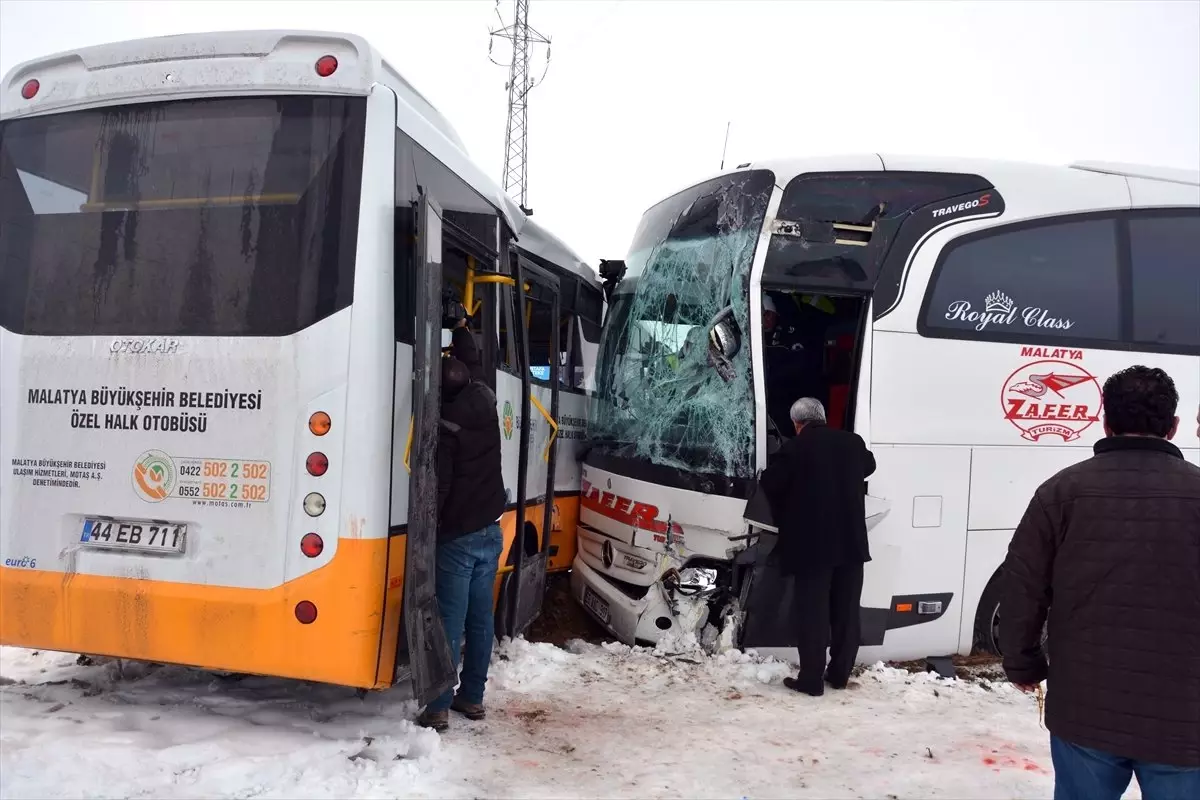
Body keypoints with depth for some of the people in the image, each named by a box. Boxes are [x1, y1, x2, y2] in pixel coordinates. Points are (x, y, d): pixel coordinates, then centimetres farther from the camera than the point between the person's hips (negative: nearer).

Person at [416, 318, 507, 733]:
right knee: (480, 617, 11)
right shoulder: (485, 401, 2)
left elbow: (437, 485, -17)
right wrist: (461, 325, 34)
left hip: (458, 536, -7)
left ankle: (439, 707, -1)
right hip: (490, 530, 7)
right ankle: (472, 697, 20)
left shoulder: (445, 426, -17)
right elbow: (473, 360, 22)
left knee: (450, 621, -4)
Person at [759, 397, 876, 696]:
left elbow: (769, 484, -6)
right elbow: (869, 466, 25)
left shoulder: (795, 447, -11)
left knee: (812, 614, 2)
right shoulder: (853, 442, 5)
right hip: (851, 542, 5)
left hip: (811, 544, -5)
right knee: (846, 612, 14)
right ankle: (840, 674, 23)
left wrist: (783, 519, 12)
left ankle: (811, 680, 7)